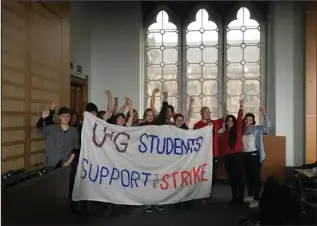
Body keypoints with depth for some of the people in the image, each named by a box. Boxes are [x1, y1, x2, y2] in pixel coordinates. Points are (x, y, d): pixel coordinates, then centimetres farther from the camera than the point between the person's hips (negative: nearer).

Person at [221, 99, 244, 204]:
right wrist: (224, 155, 5)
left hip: (237, 156, -4)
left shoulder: (237, 130, -1)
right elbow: (222, 146, 13)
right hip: (228, 157, 4)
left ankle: (241, 198, 5)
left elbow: (239, 119, -14)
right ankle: (234, 197, 20)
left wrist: (241, 108, -26)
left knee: (239, 177, -2)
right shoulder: (224, 134, 11)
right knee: (231, 178, 10)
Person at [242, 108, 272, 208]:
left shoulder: (257, 129, -2)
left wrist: (264, 115, -25)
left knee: (256, 176, -4)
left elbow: (268, 125, -14)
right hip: (245, 155, 5)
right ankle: (250, 196, 29)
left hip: (254, 155, -5)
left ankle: (256, 199, 0)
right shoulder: (242, 130, 8)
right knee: (248, 176, 15)